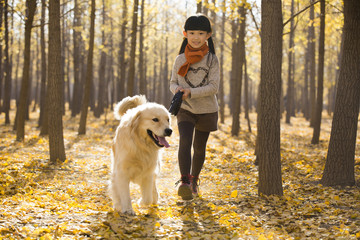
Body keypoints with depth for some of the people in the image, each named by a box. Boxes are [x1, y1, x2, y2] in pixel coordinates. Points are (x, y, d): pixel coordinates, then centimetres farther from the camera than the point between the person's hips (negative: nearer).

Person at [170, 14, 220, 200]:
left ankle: (194, 180, 33)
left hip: (206, 110, 0)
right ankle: (185, 182, -32)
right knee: (185, 141, -22)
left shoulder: (212, 59, -4)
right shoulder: (180, 60, 2)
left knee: (199, 147, 12)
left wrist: (191, 92, -22)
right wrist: (177, 89, -15)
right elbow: (173, 82, 9)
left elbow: (213, 87, -11)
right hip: (185, 109, 0)